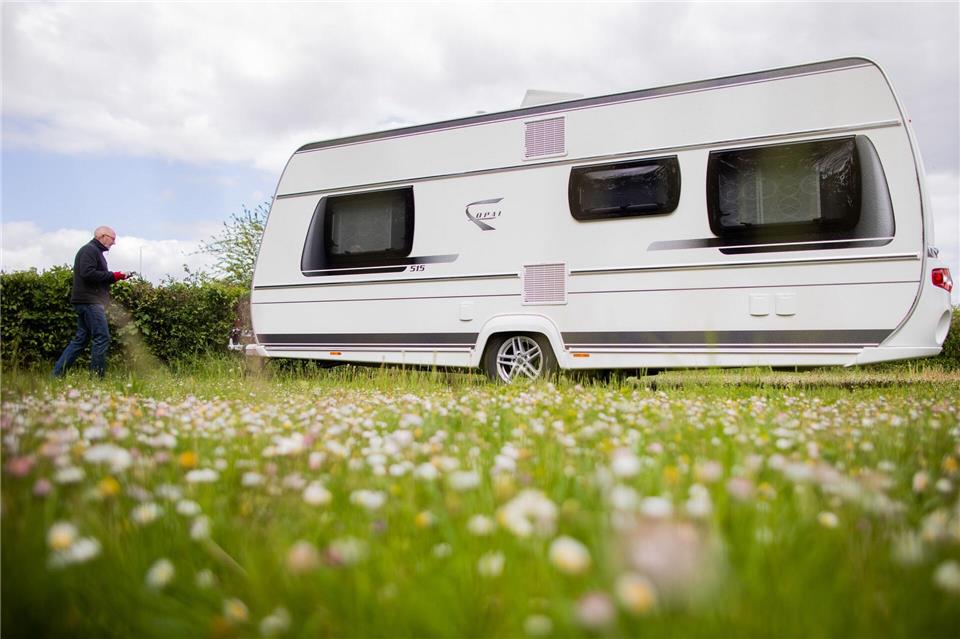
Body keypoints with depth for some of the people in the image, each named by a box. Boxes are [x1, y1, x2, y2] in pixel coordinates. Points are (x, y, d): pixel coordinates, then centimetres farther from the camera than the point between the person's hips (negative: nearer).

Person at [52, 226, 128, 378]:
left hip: (87, 302, 10)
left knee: (81, 339, 11)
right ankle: (96, 377, -9)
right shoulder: (89, 250, -8)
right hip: (90, 301, -10)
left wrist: (115, 277, 7)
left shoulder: (95, 251, 24)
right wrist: (112, 276, -15)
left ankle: (57, 373, 14)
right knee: (102, 337, -11)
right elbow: (87, 273, -21)